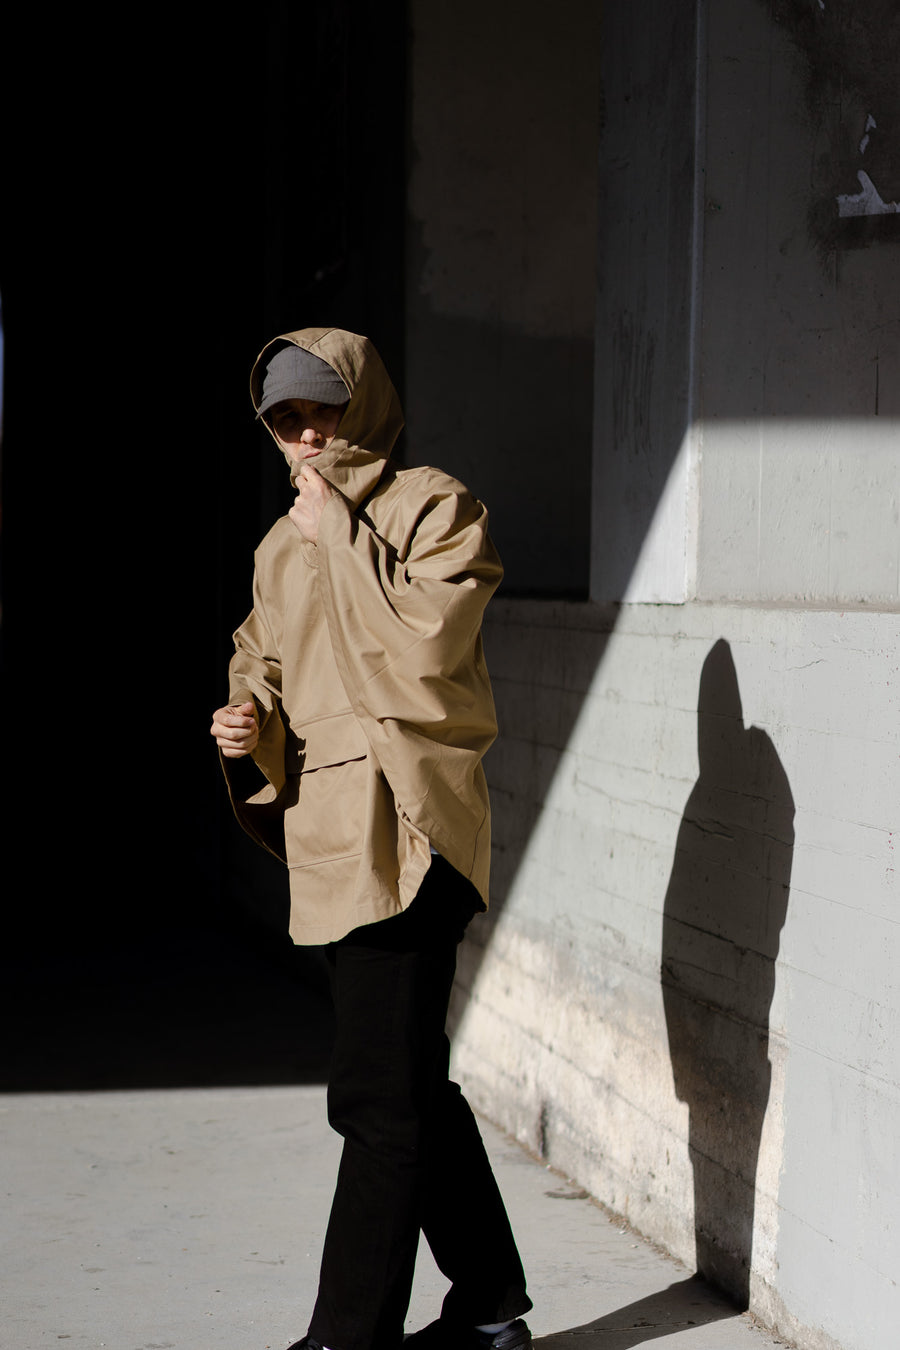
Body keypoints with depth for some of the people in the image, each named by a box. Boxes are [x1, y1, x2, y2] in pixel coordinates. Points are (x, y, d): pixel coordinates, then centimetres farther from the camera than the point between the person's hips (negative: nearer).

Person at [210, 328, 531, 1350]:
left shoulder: (433, 507, -4)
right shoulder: (283, 544, 18)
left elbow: (426, 644, -17)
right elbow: (263, 661, 26)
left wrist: (342, 533, -12)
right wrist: (250, 719, 4)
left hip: (405, 827, -8)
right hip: (328, 836, 8)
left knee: (378, 1093, -9)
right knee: (410, 1080, 14)